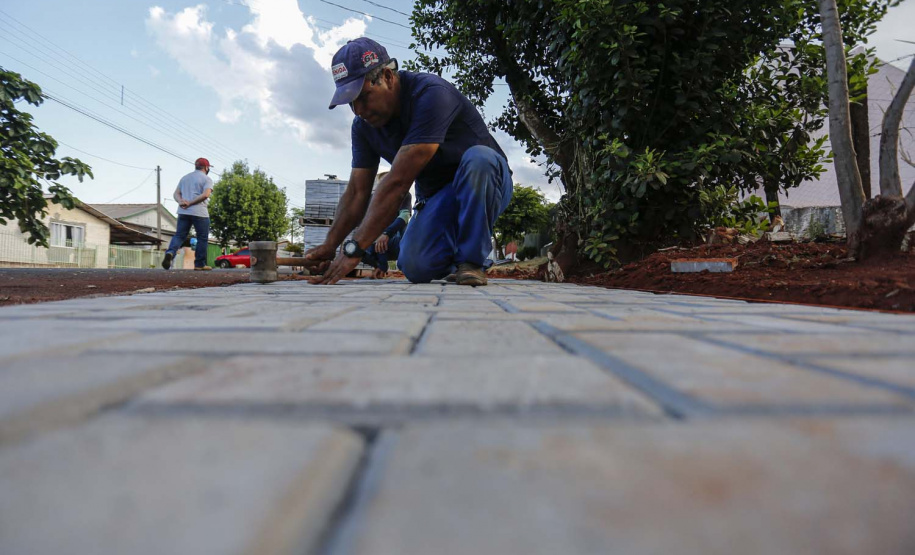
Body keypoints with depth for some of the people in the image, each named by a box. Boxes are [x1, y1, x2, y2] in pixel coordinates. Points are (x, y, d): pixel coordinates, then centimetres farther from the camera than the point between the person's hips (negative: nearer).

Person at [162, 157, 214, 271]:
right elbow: (206, 194, -15)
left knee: (179, 235, 6)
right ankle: (200, 264, 7)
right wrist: (190, 203, -13)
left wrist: (181, 201, -5)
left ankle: (170, 252, -21)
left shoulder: (185, 177, 21)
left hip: (183, 212, 5)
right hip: (200, 213, -5)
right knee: (202, 239, 5)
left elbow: (176, 193, 13)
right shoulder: (207, 179, 1)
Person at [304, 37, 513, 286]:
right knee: (416, 267, -23)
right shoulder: (363, 125, -5)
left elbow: (397, 183, -35)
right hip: (436, 198, 5)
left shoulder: (431, 95, -29)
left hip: (484, 183, -4)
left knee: (478, 157, -39)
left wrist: (354, 248, -37)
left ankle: (472, 260, -22)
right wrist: (329, 246, -18)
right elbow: (357, 192, -4)